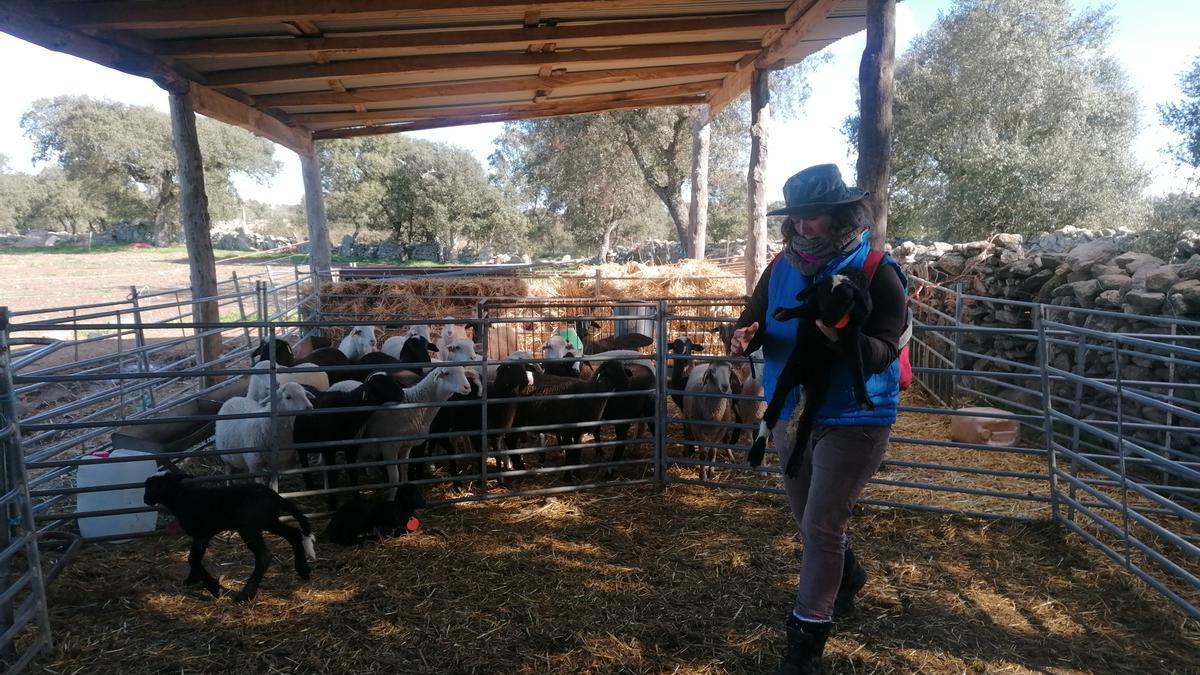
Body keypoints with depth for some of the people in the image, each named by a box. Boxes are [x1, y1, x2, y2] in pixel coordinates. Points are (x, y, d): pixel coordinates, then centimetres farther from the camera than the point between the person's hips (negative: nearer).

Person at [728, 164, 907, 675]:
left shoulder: (878, 273, -15)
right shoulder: (781, 268, 0)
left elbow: (882, 353, -20)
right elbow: (751, 324, 2)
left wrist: (840, 337, -40)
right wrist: (743, 338, -22)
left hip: (853, 421, -5)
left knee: (821, 526, -4)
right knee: (810, 521, 20)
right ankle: (847, 577, 51)